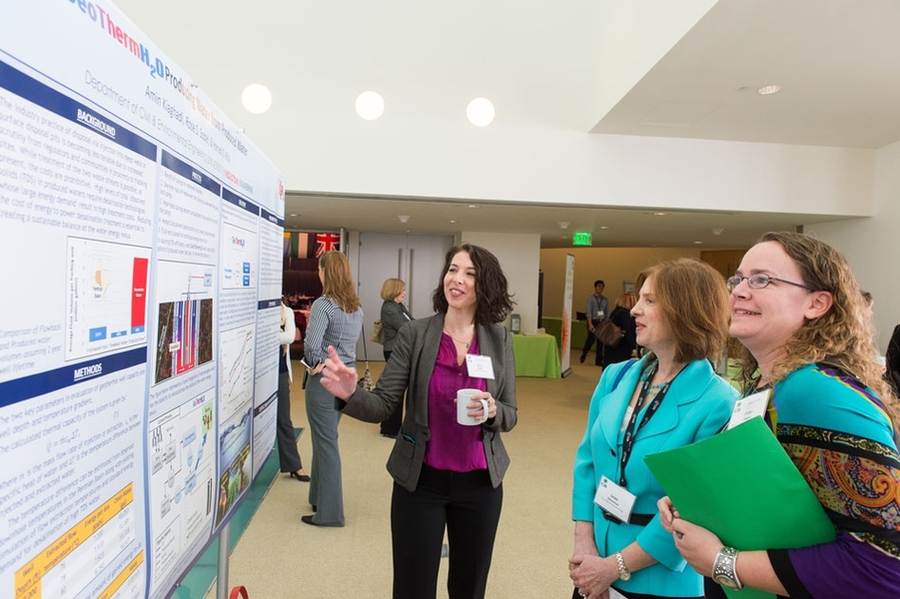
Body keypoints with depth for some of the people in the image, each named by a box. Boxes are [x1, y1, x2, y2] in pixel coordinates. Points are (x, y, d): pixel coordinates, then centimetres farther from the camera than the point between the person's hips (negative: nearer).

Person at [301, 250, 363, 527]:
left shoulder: (323, 305, -17)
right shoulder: (356, 307, 7)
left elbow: (312, 345, -26)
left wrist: (315, 365, -8)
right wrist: (335, 357, 2)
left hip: (325, 378, -8)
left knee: (326, 441, 2)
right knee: (324, 437, 21)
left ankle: (329, 512, 13)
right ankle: (320, 496, 36)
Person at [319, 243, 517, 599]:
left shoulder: (500, 339, -4)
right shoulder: (415, 334, -9)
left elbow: (510, 415, 1)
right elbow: (383, 405, -12)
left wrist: (492, 411, -21)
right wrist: (351, 395, -32)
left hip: (480, 484, 2)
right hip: (420, 481, -1)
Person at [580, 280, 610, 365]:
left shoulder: (605, 300, 9)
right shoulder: (590, 298, -2)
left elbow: (607, 313, 10)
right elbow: (588, 311, -8)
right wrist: (590, 324, -16)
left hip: (602, 322, 4)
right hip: (593, 321, -4)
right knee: (591, 339, -7)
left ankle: (599, 361, 15)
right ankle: (583, 355, 19)